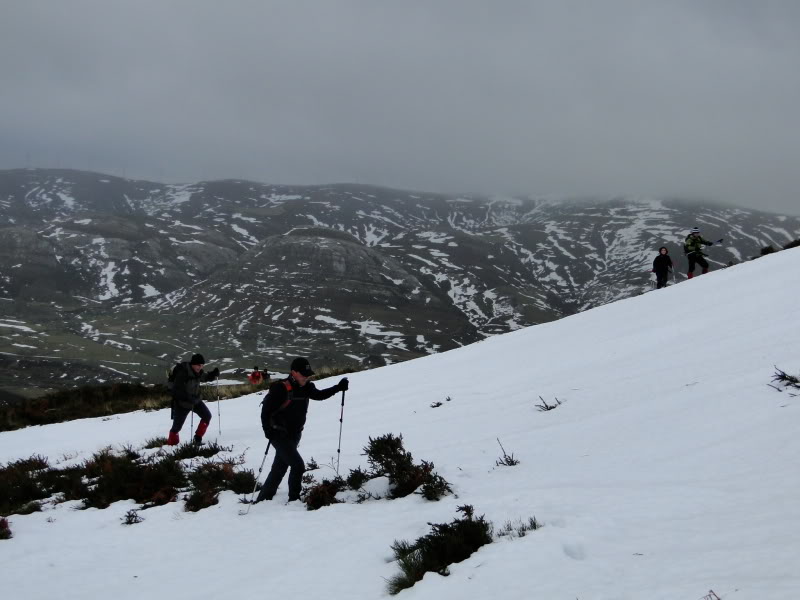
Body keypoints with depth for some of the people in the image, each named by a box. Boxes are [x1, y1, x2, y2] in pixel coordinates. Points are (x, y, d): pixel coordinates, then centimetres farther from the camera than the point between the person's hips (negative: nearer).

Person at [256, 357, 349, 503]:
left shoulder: (306, 387, 1)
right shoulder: (281, 388, -20)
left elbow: (319, 395, 17)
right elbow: (266, 410, -16)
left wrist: (339, 387, 4)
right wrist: (269, 432, -20)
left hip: (294, 436, 8)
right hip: (280, 435, -8)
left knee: (279, 470, 14)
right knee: (298, 465, -15)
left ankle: (262, 500, 24)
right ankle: (294, 500, -4)